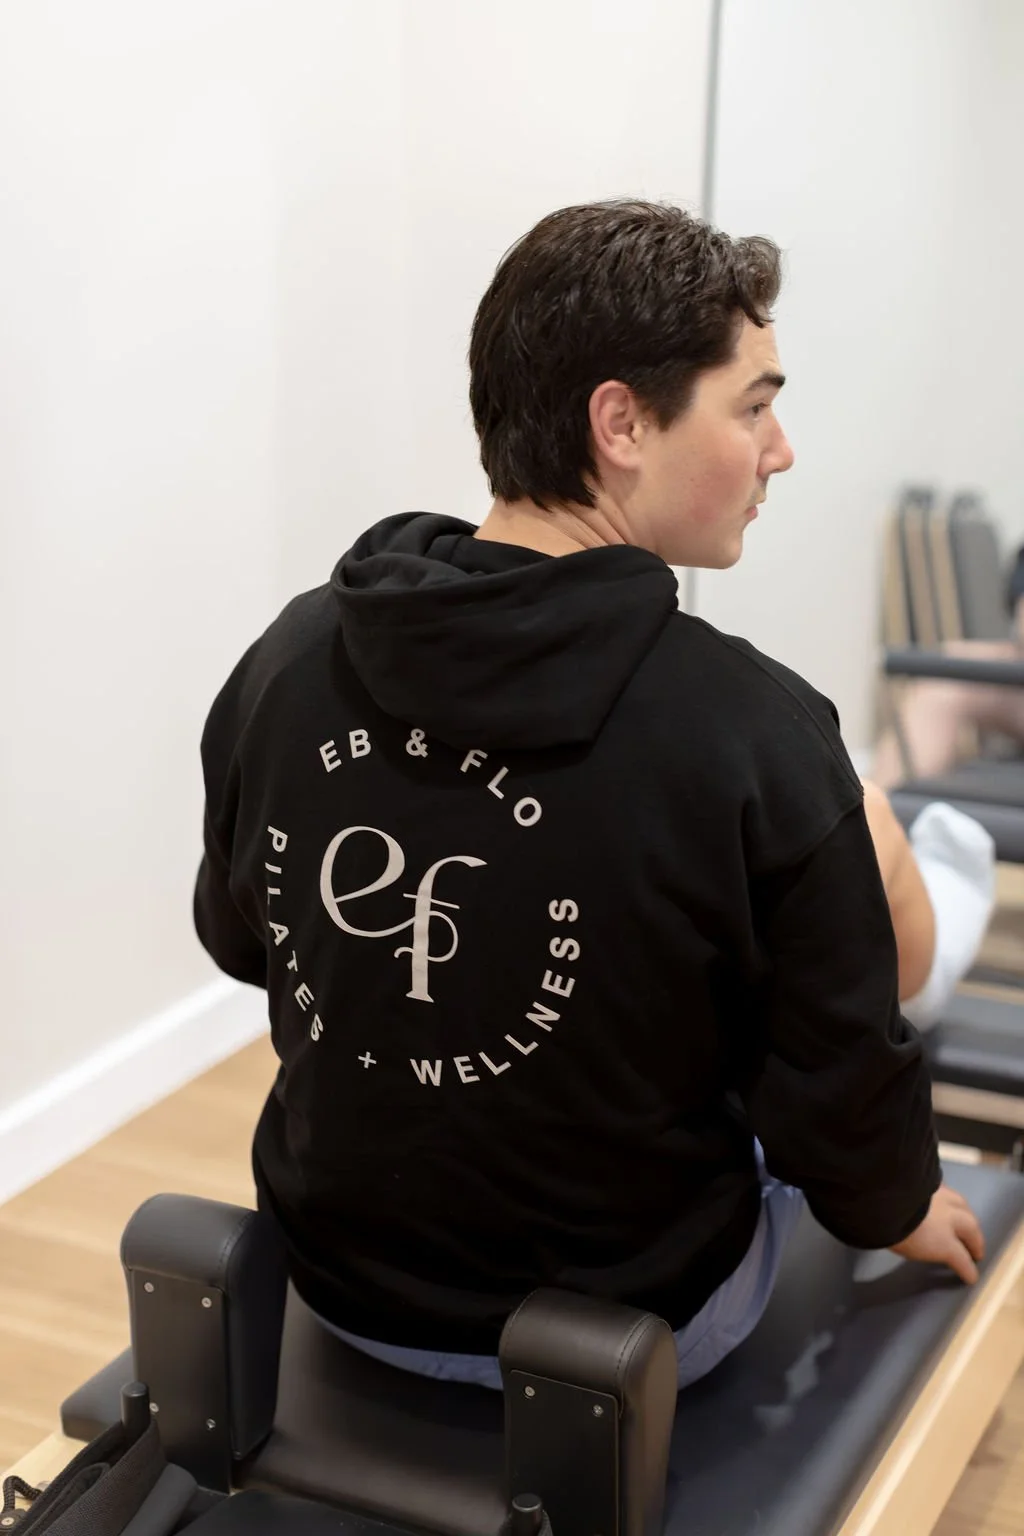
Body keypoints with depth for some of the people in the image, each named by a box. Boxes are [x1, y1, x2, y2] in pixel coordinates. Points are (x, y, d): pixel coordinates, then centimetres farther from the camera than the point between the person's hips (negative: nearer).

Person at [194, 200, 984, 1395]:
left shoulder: (283, 660, -13)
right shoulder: (751, 734, -28)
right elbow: (839, 1090, -16)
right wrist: (899, 1208, 7)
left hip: (342, 1283, 5)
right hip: (634, 1321, -4)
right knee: (840, 811, 13)